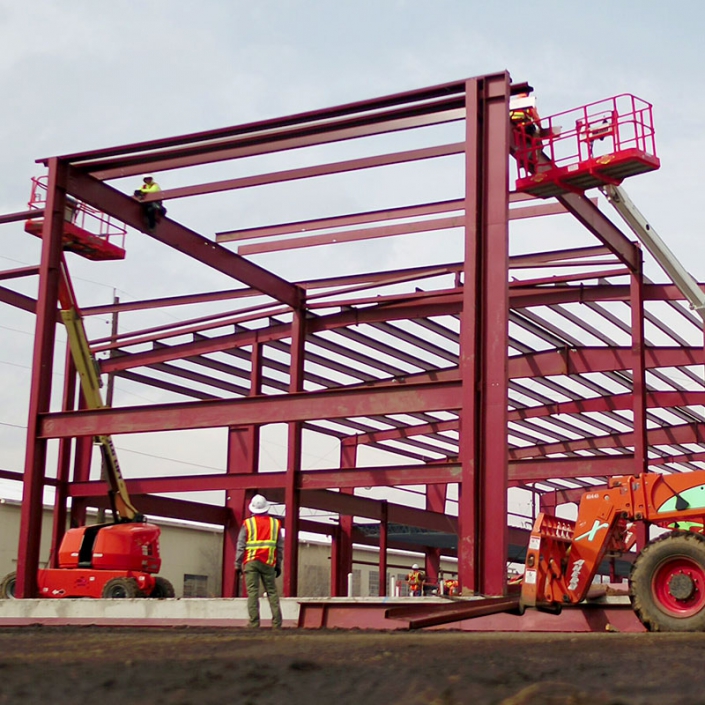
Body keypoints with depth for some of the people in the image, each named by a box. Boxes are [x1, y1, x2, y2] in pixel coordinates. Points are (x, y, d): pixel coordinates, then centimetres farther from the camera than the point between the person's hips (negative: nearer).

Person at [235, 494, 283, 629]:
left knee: (252, 592, -4)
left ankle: (254, 623, -10)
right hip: (268, 563, 2)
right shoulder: (275, 523, 9)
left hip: (251, 562, -2)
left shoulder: (247, 524, 2)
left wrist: (238, 564, 5)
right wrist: (278, 565, 17)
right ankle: (276, 623, 1)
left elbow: (240, 546, 0)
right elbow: (280, 546, 11)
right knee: (272, 592, 7)